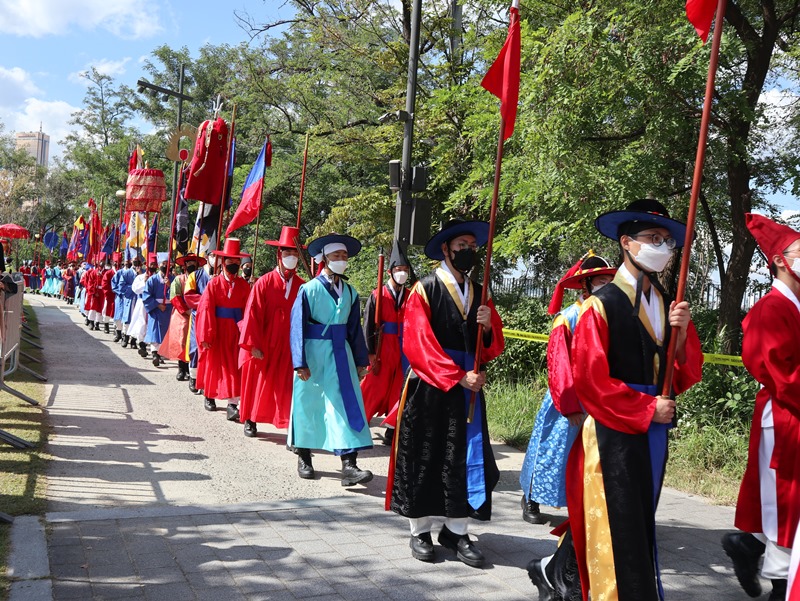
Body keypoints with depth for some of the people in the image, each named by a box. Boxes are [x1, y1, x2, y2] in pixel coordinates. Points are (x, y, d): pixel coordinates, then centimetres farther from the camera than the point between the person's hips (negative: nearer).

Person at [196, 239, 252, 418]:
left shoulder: (244, 285, 1)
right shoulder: (214, 284, -5)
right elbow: (206, 309, -8)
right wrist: (206, 335, -12)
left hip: (236, 331, 1)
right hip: (217, 331, -1)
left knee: (235, 367, -4)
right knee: (213, 364, 13)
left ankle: (232, 403, -6)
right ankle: (209, 396, 33)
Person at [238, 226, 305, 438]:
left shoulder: (302, 286, 2)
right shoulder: (264, 283, -5)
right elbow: (253, 315, -7)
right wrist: (253, 345, -11)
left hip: (291, 347, 1)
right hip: (264, 346, -1)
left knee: (288, 387, 1)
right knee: (258, 383, 11)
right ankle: (250, 420, 26)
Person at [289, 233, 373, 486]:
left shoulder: (349, 292, 8)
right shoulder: (309, 289, -6)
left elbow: (355, 328, 13)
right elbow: (298, 327, -7)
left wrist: (361, 360, 12)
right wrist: (300, 362, -12)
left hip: (341, 354, 4)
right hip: (313, 353, -3)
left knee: (347, 405, -5)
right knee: (308, 405, 8)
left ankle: (349, 465, -7)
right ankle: (304, 458, 26)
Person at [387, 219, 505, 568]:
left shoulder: (479, 294, 11)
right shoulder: (424, 290, -5)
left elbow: (494, 348, 10)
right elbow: (418, 344, -13)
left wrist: (488, 326, -12)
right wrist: (458, 376, -18)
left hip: (469, 389, 5)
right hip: (429, 389, -5)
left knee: (467, 459, 5)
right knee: (424, 459, 4)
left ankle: (456, 532, 16)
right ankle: (420, 531, 17)